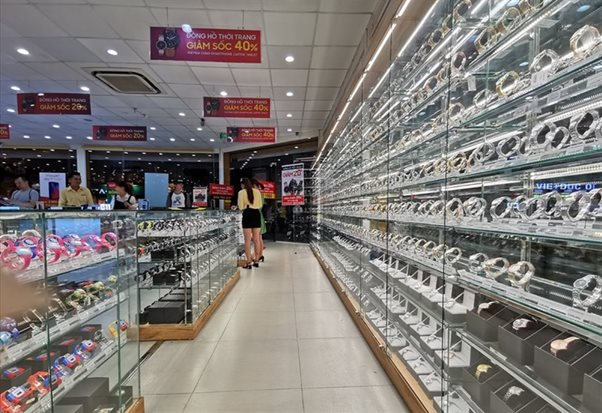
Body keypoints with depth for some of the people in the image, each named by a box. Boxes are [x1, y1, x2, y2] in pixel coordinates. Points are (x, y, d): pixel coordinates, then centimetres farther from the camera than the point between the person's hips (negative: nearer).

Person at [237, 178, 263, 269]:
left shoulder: (241, 192, -3)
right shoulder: (257, 191, 7)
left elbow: (240, 207, -4)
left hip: (247, 214, -4)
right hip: (256, 214, 4)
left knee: (247, 240, 1)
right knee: (256, 239, 11)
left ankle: (249, 262, 2)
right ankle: (256, 260, 19)